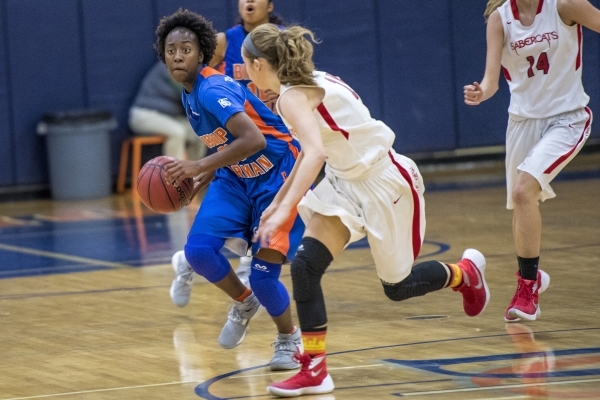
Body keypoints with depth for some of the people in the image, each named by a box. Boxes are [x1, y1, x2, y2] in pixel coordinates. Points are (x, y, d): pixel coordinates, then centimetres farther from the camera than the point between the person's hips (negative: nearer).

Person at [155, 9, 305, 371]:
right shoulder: (190, 95, 4)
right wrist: (206, 177, 9)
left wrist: (200, 166, -40)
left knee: (263, 274, -15)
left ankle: (289, 338, 15)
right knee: (198, 249, -13)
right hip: (237, 178, 8)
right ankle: (243, 303, 15)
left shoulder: (213, 90, -24)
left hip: (279, 175, -8)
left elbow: (254, 139, -37)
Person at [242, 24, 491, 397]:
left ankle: (466, 273, 39)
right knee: (305, 265, -8)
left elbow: (315, 153, -37)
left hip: (384, 182, -9)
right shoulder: (308, 83, 6)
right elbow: (310, 151, 18)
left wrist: (284, 210, -44)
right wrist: (277, 201, 21)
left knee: (398, 286, 10)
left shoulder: (292, 96, -22)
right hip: (347, 181, 9)